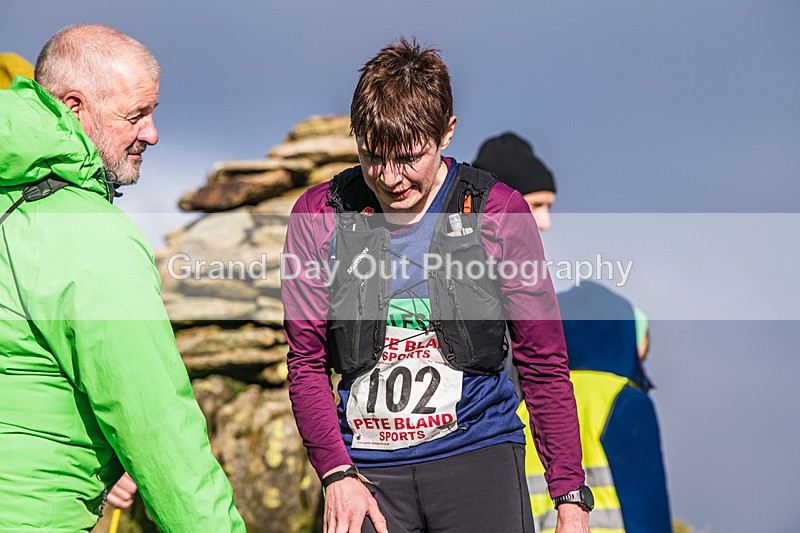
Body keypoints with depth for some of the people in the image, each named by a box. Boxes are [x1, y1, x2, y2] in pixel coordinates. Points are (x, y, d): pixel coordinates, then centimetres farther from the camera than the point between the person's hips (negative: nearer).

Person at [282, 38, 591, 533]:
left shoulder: (499, 213, 0)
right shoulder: (319, 215, 3)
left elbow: (544, 365, 3)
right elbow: (307, 363, 5)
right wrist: (337, 474, -5)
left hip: (478, 454, -1)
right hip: (367, 463, 1)